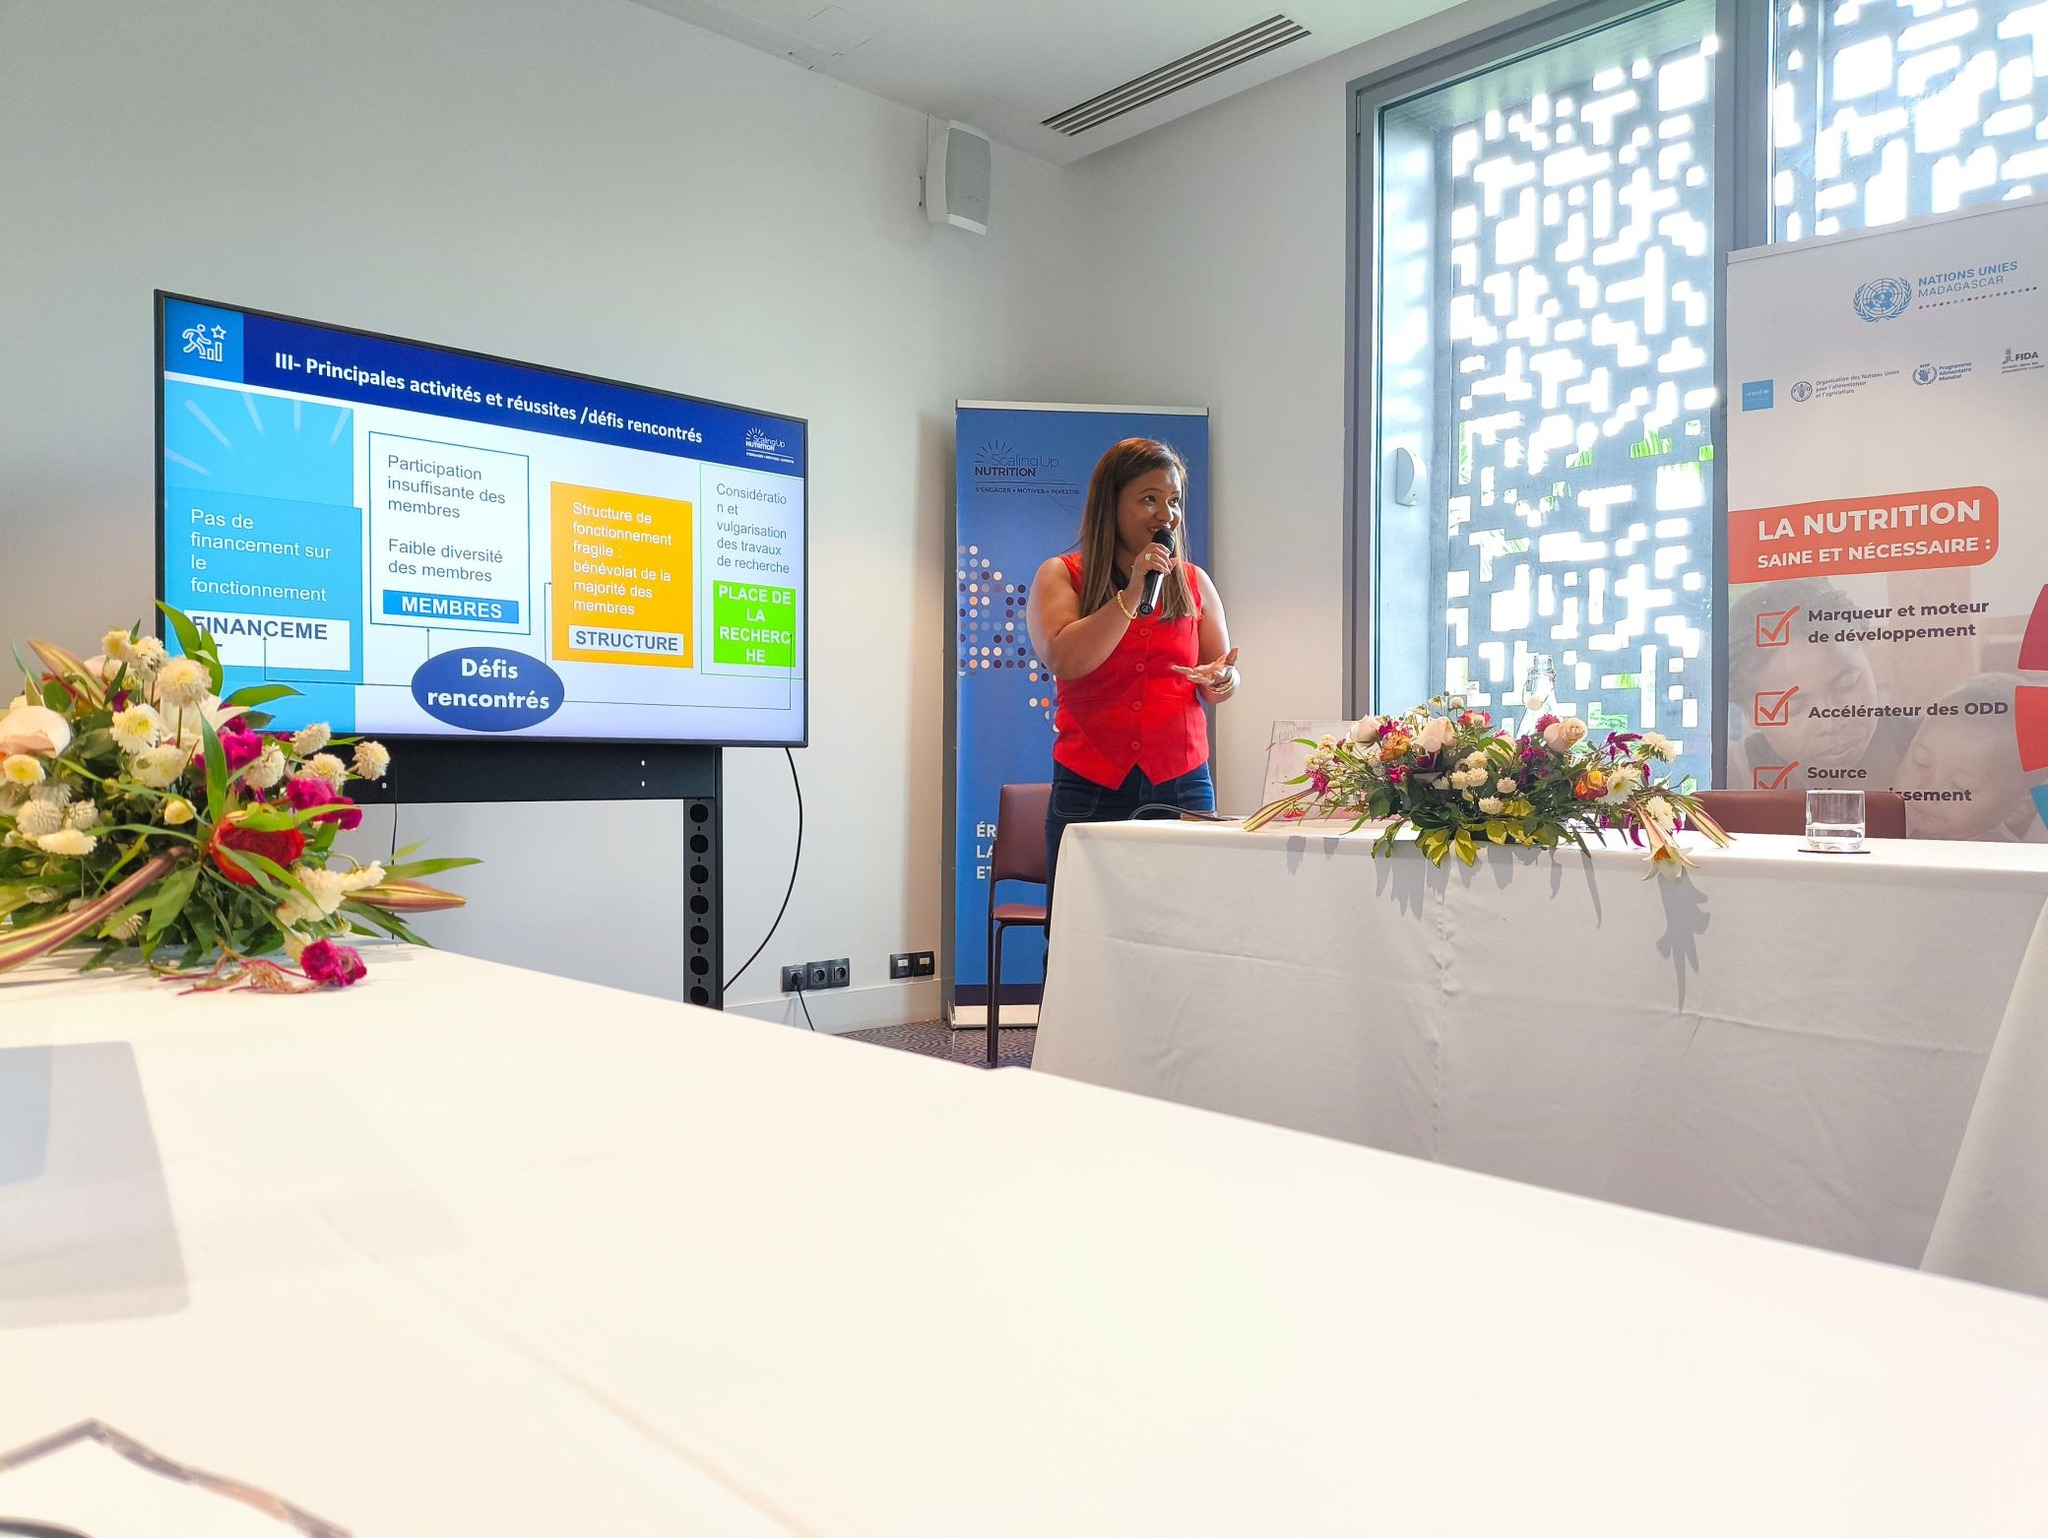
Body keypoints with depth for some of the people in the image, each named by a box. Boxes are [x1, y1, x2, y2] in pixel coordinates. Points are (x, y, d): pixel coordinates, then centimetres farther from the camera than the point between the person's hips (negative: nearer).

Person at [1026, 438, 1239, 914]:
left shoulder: (1194, 583, 12)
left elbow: (1223, 675, 13)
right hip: (1089, 790, -2)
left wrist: (1222, 680, -11)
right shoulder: (1061, 576, 4)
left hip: (1181, 786, 2)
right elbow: (1064, 660, -12)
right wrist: (1133, 593, -12)